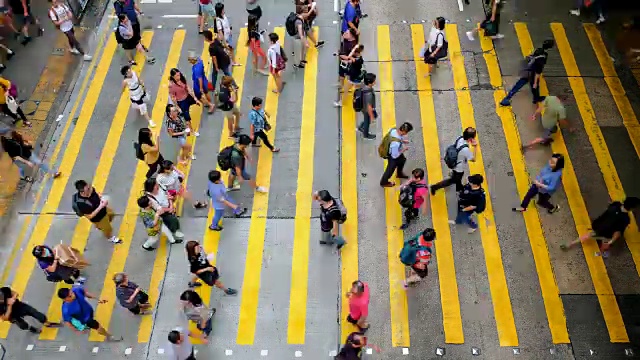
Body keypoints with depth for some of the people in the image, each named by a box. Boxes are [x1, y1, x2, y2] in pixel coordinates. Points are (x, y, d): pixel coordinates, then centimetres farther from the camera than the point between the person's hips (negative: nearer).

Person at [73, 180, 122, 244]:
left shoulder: (90, 189, -24)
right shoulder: (82, 204, -43)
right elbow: (90, 216, -30)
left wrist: (102, 197, -18)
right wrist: (101, 206, -36)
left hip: (104, 209, 6)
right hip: (98, 218, -6)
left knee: (111, 214, 36)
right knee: (108, 229, 23)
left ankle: (99, 226, 63)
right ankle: (110, 237, 60)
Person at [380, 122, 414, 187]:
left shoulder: (394, 129, -24)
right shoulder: (396, 143, -45)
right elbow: (395, 155, -30)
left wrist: (402, 140, -8)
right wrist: (404, 150, -17)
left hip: (391, 150, 8)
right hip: (393, 156, -8)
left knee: (402, 160, 32)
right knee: (391, 169, 20)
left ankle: (399, 174, 61)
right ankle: (384, 182, 48)